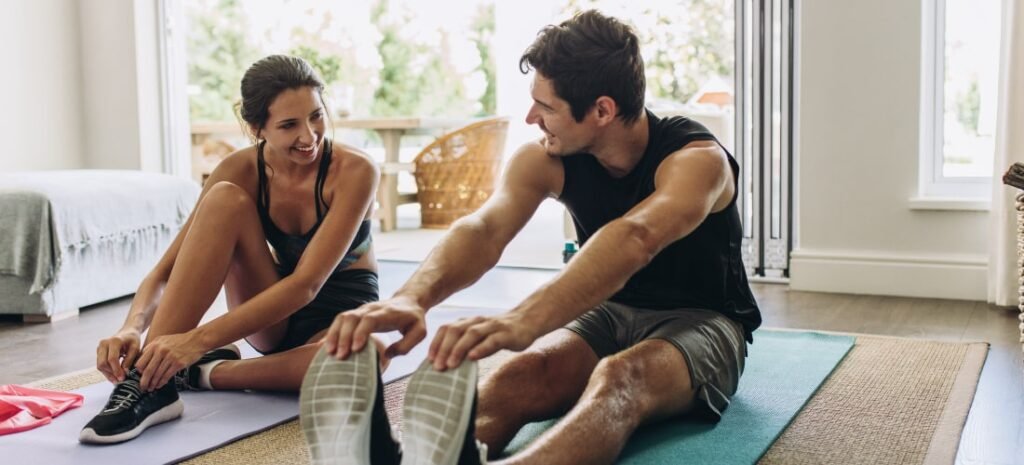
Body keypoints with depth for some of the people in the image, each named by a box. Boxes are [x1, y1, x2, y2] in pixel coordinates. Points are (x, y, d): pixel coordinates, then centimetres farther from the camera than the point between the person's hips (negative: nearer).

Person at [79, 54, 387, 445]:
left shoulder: (355, 171, -22)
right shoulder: (240, 171, -12)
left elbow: (306, 283, -31)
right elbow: (165, 270, -13)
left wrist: (198, 341, -40)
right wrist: (132, 328, -35)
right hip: (272, 320, 3)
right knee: (224, 199, -25)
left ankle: (205, 372, -20)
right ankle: (151, 381, -29)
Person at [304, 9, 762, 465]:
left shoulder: (696, 158, -24)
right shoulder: (545, 159, -10)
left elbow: (634, 239, -46)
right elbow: (484, 229, -28)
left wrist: (523, 321, -64)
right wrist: (410, 297, -51)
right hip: (608, 312, 5)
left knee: (620, 378, -41)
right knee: (519, 375, -32)